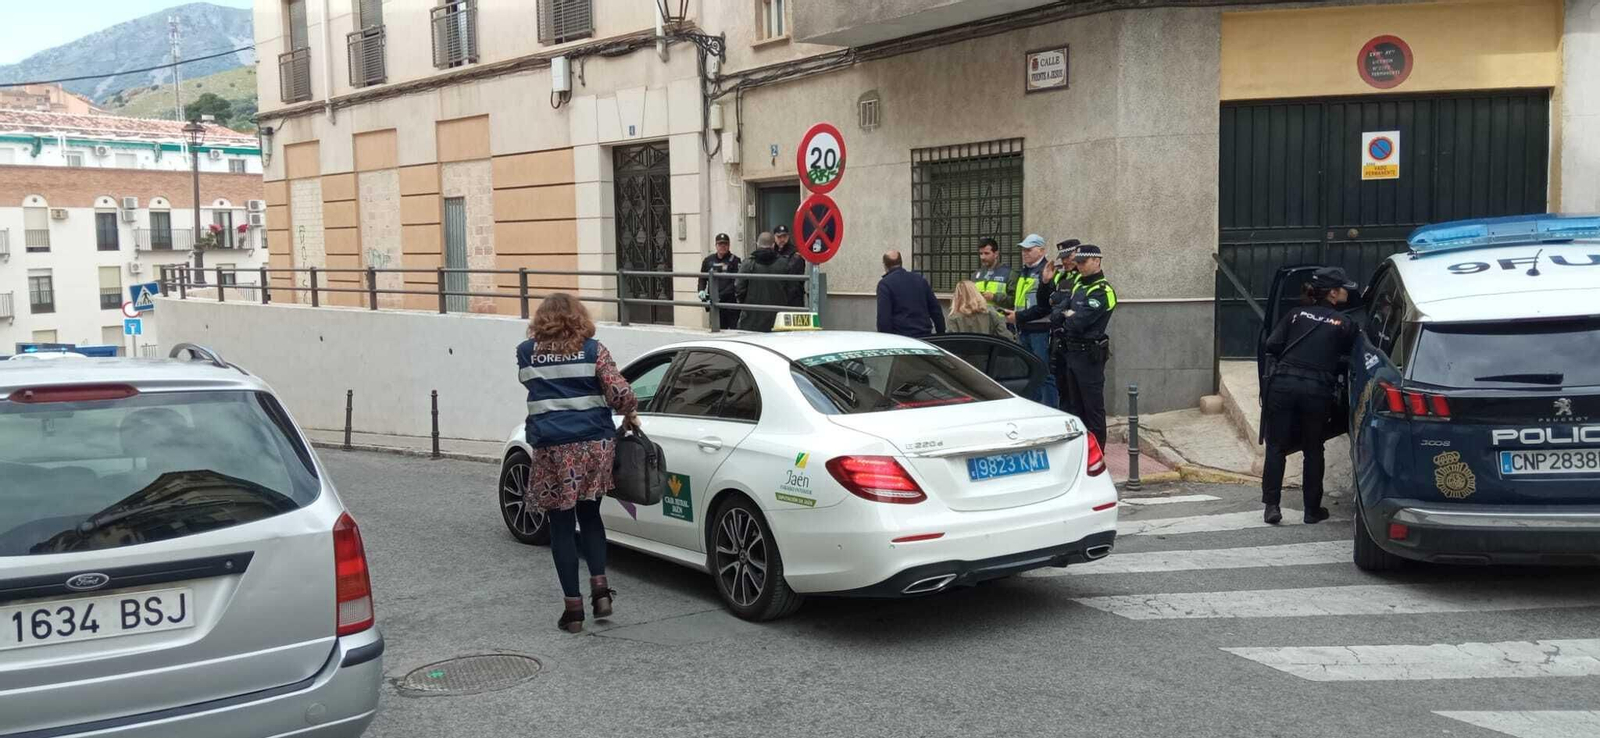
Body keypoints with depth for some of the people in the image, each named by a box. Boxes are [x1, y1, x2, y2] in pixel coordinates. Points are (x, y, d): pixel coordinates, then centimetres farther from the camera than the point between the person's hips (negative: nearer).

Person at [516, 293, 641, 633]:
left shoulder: (526, 353, 5)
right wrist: (629, 414, 13)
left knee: (561, 524, 7)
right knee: (589, 515, 20)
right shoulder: (593, 350, 1)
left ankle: (573, 607, 6)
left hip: (553, 449, -1)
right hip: (595, 443, 1)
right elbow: (621, 393, -7)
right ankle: (600, 588, 8)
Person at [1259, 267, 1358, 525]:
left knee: (1276, 446, 7)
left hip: (1283, 384, 1)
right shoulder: (1344, 324, 6)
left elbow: (1272, 345, 4)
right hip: (1317, 389, -1)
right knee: (1313, 450, 13)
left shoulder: (1297, 315, 10)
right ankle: (1312, 509, 18)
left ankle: (1271, 506, 1)